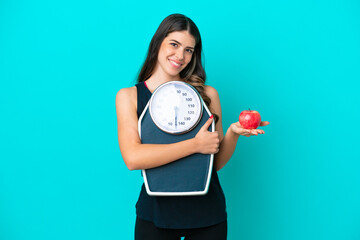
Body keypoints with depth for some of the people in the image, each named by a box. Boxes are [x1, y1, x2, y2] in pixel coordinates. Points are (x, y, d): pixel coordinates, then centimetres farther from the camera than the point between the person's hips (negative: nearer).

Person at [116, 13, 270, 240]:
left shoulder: (207, 94, 3)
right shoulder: (129, 96, -1)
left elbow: (217, 162, 4)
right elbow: (132, 158, -17)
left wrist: (233, 133, -15)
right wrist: (195, 145, -17)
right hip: (156, 216, -1)